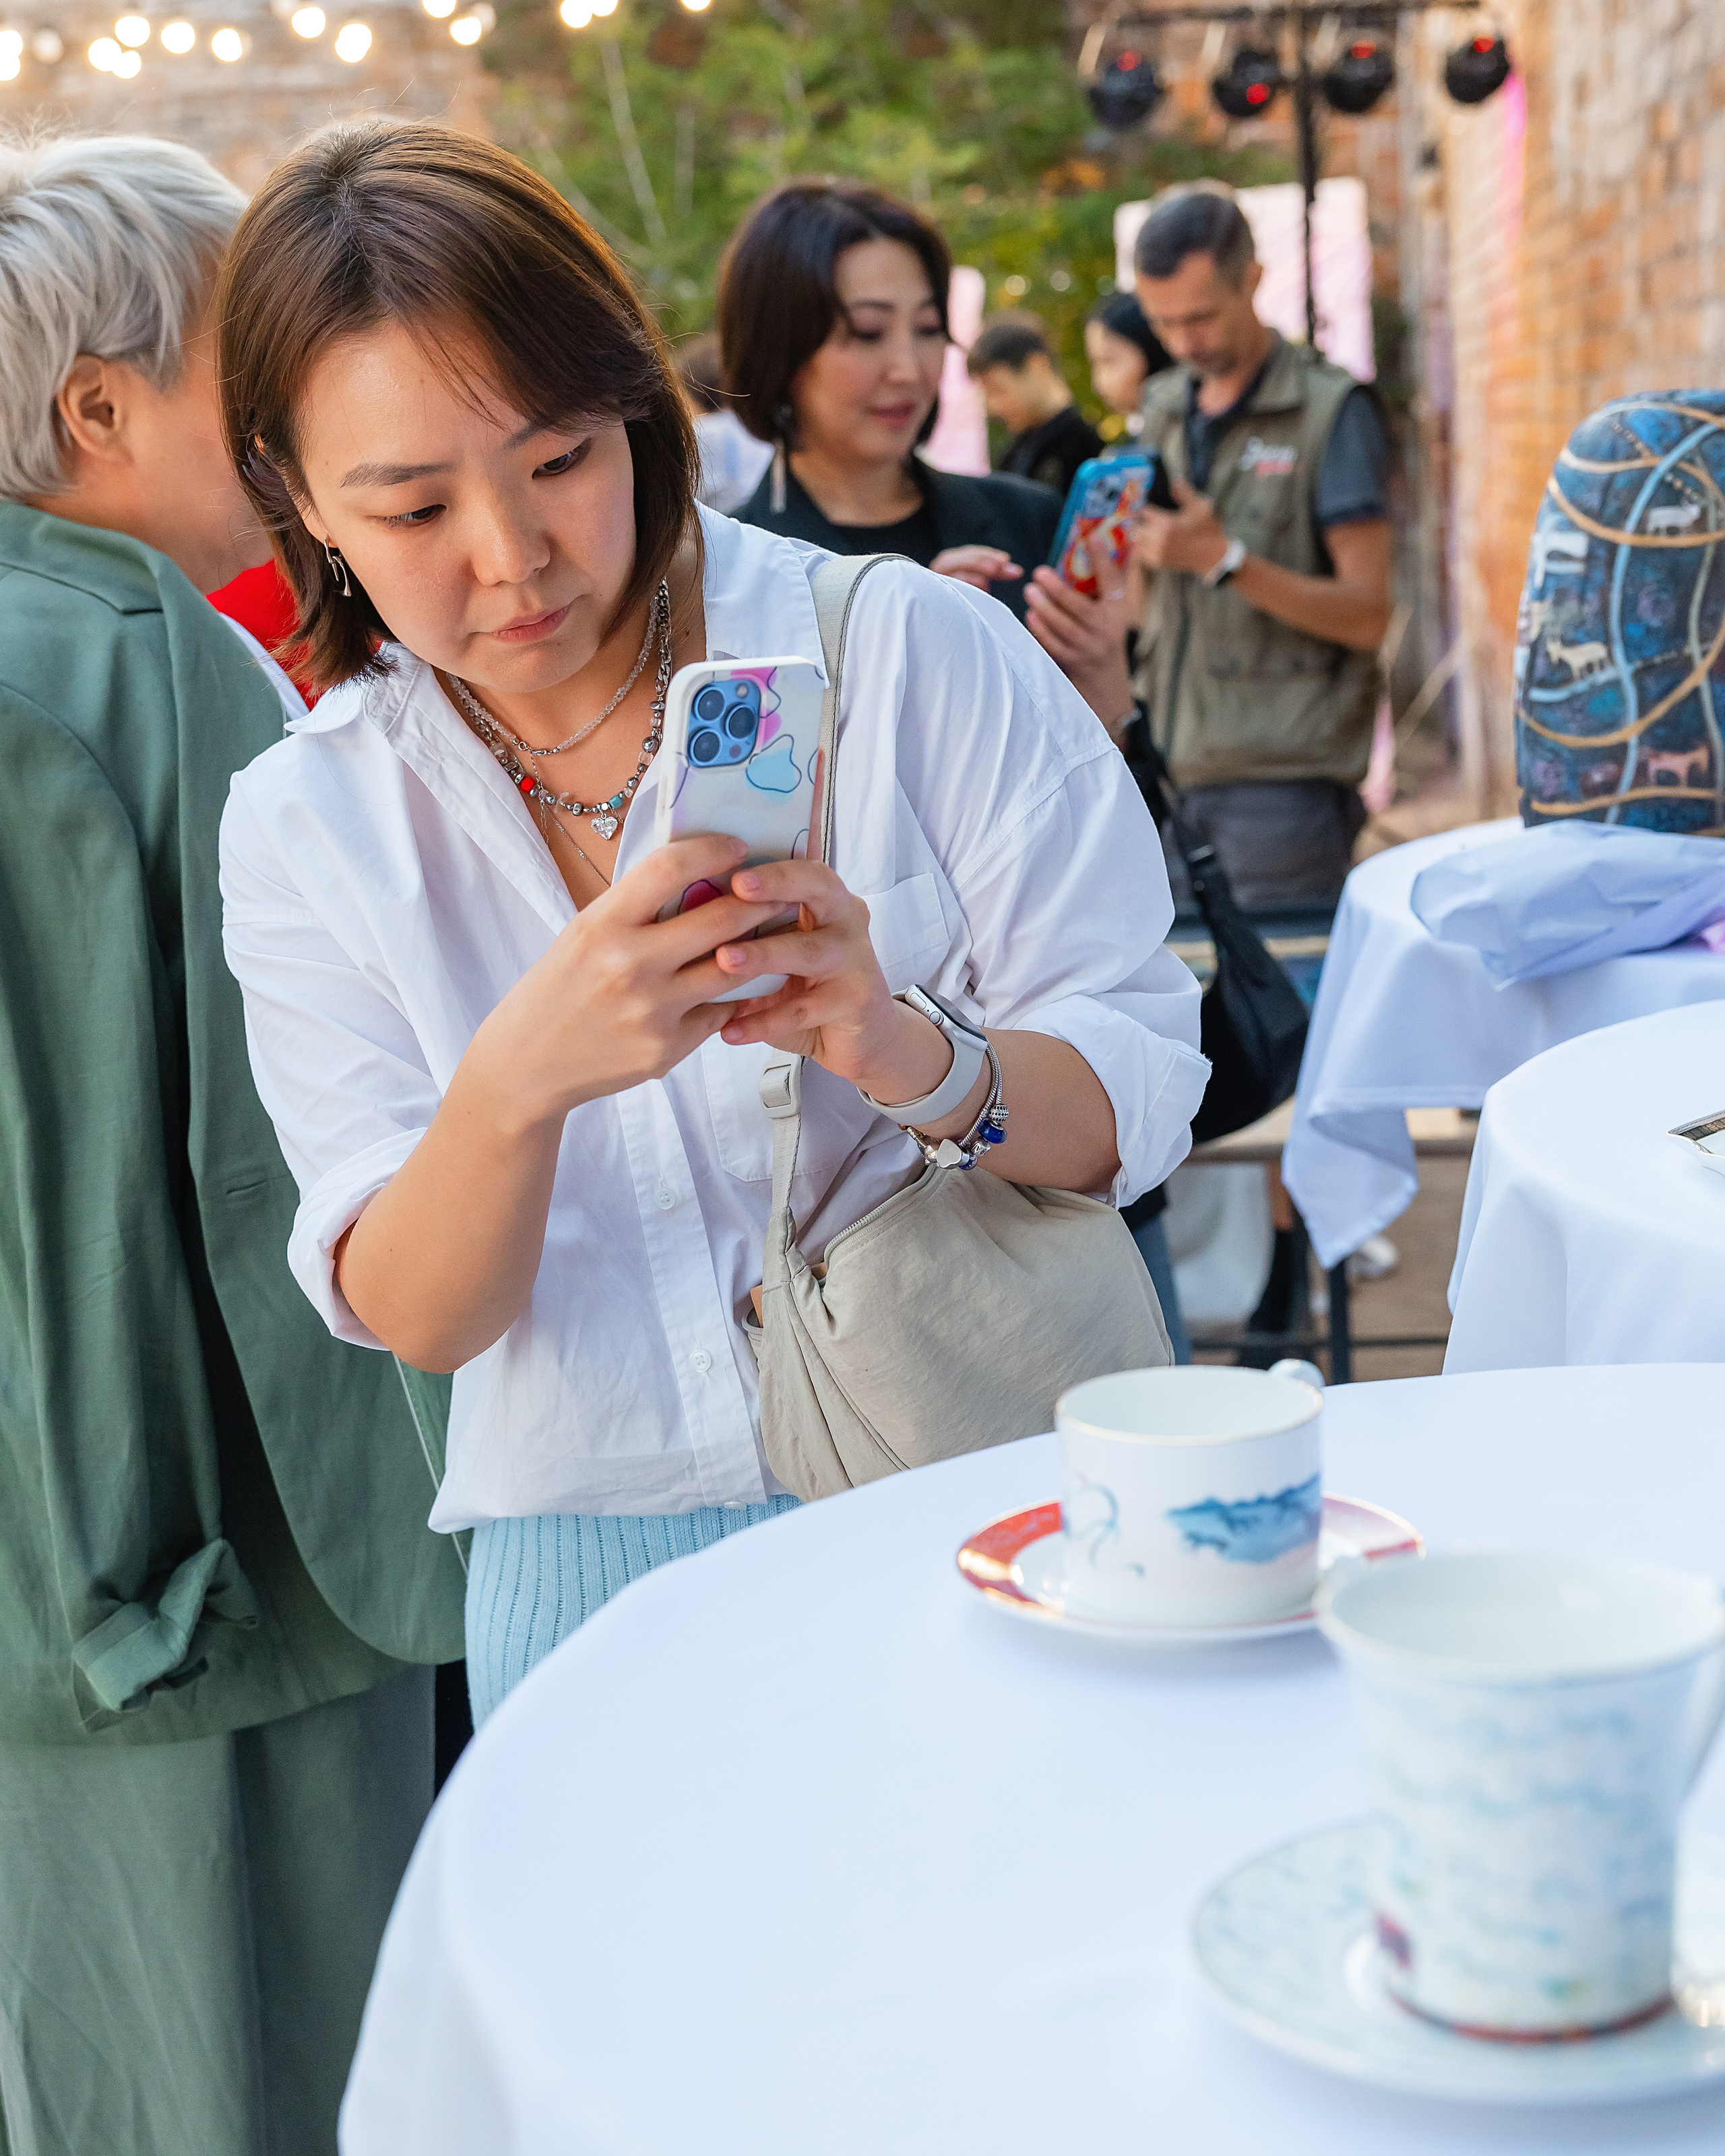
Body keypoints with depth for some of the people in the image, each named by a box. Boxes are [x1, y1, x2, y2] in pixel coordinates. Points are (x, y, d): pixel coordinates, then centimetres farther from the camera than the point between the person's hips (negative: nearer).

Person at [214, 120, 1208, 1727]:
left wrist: (906, 1051, -31)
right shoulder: (304, 827, -2)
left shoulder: (909, 650, -9)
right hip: (591, 1566, 2)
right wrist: (516, 1083, -29)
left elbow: (1140, 1088, -11)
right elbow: (410, 1318, -9)